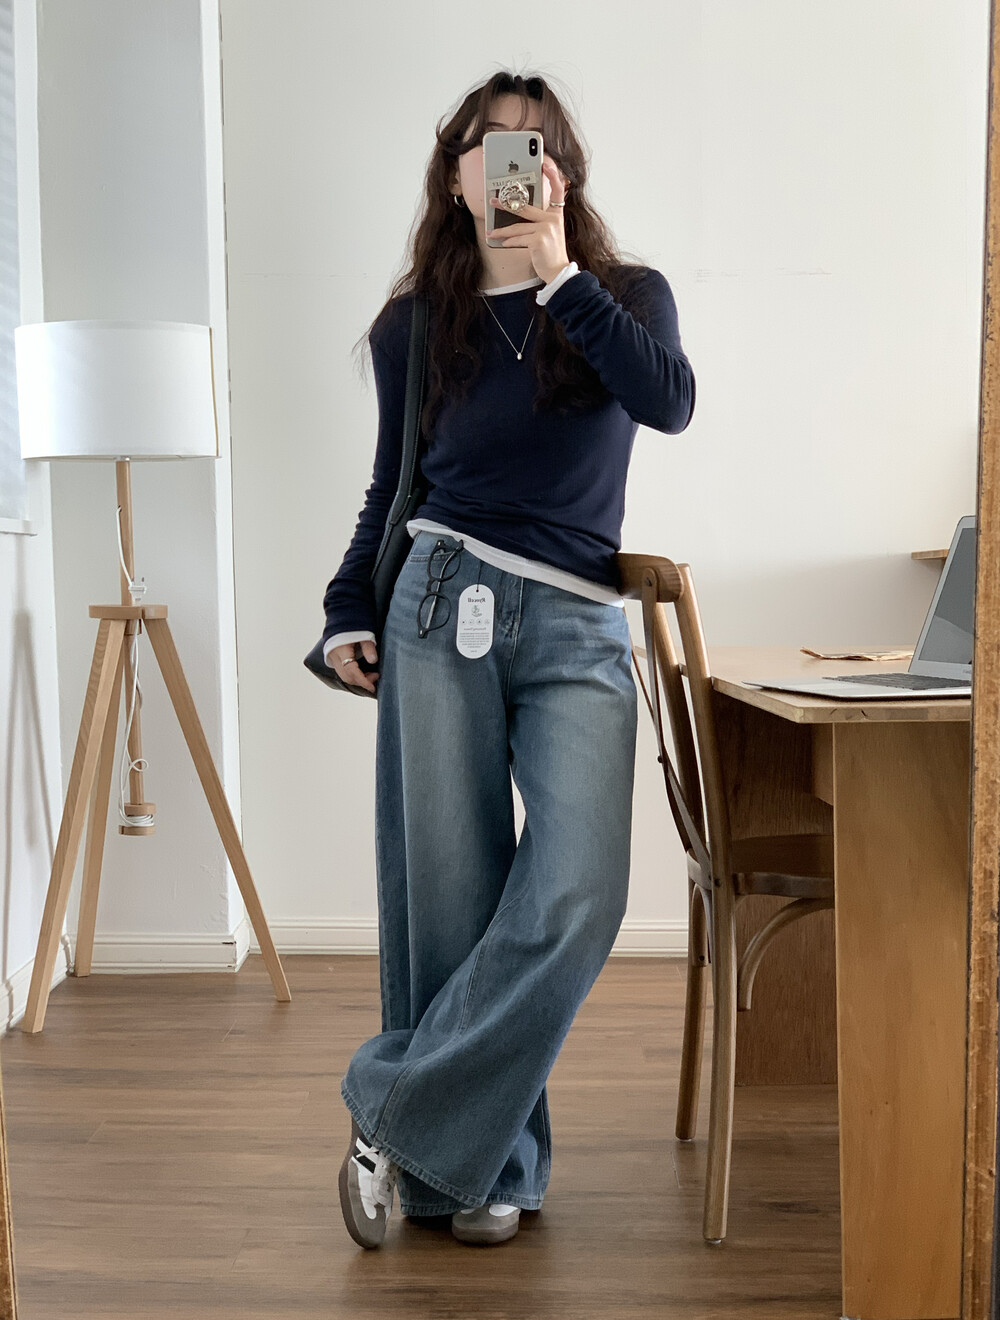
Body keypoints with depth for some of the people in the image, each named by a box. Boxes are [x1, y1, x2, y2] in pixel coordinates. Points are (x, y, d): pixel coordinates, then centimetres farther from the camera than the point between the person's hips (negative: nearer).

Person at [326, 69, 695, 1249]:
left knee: (575, 898, -16)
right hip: (444, 606, 1)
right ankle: (482, 1168, 15)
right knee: (448, 898, -1)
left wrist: (559, 277, -14)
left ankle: (400, 1120, 0)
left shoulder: (626, 295, 10)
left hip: (576, 632, 0)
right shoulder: (416, 325, 13)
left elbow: (670, 402, -12)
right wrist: (346, 613, 7)